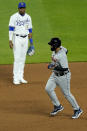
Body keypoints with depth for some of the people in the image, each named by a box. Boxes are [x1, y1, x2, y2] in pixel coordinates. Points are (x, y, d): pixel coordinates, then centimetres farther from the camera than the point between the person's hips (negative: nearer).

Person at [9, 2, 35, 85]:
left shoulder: (28, 17, 8)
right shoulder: (14, 17, -8)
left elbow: (30, 30, 13)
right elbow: (11, 29, -11)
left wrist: (31, 42, 12)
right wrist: (10, 41, -19)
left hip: (25, 39, 5)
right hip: (17, 38, -5)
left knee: (23, 59, 8)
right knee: (17, 58, -7)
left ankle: (21, 77, 14)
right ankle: (15, 78, -3)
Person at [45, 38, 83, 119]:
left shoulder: (62, 56, -30)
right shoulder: (56, 50, -4)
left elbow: (65, 69, -31)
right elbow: (65, 50, 18)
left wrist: (55, 67, -31)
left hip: (63, 76, -9)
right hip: (55, 74, 9)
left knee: (67, 94, 1)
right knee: (48, 89, -1)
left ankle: (77, 110, 18)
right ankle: (58, 106, 13)